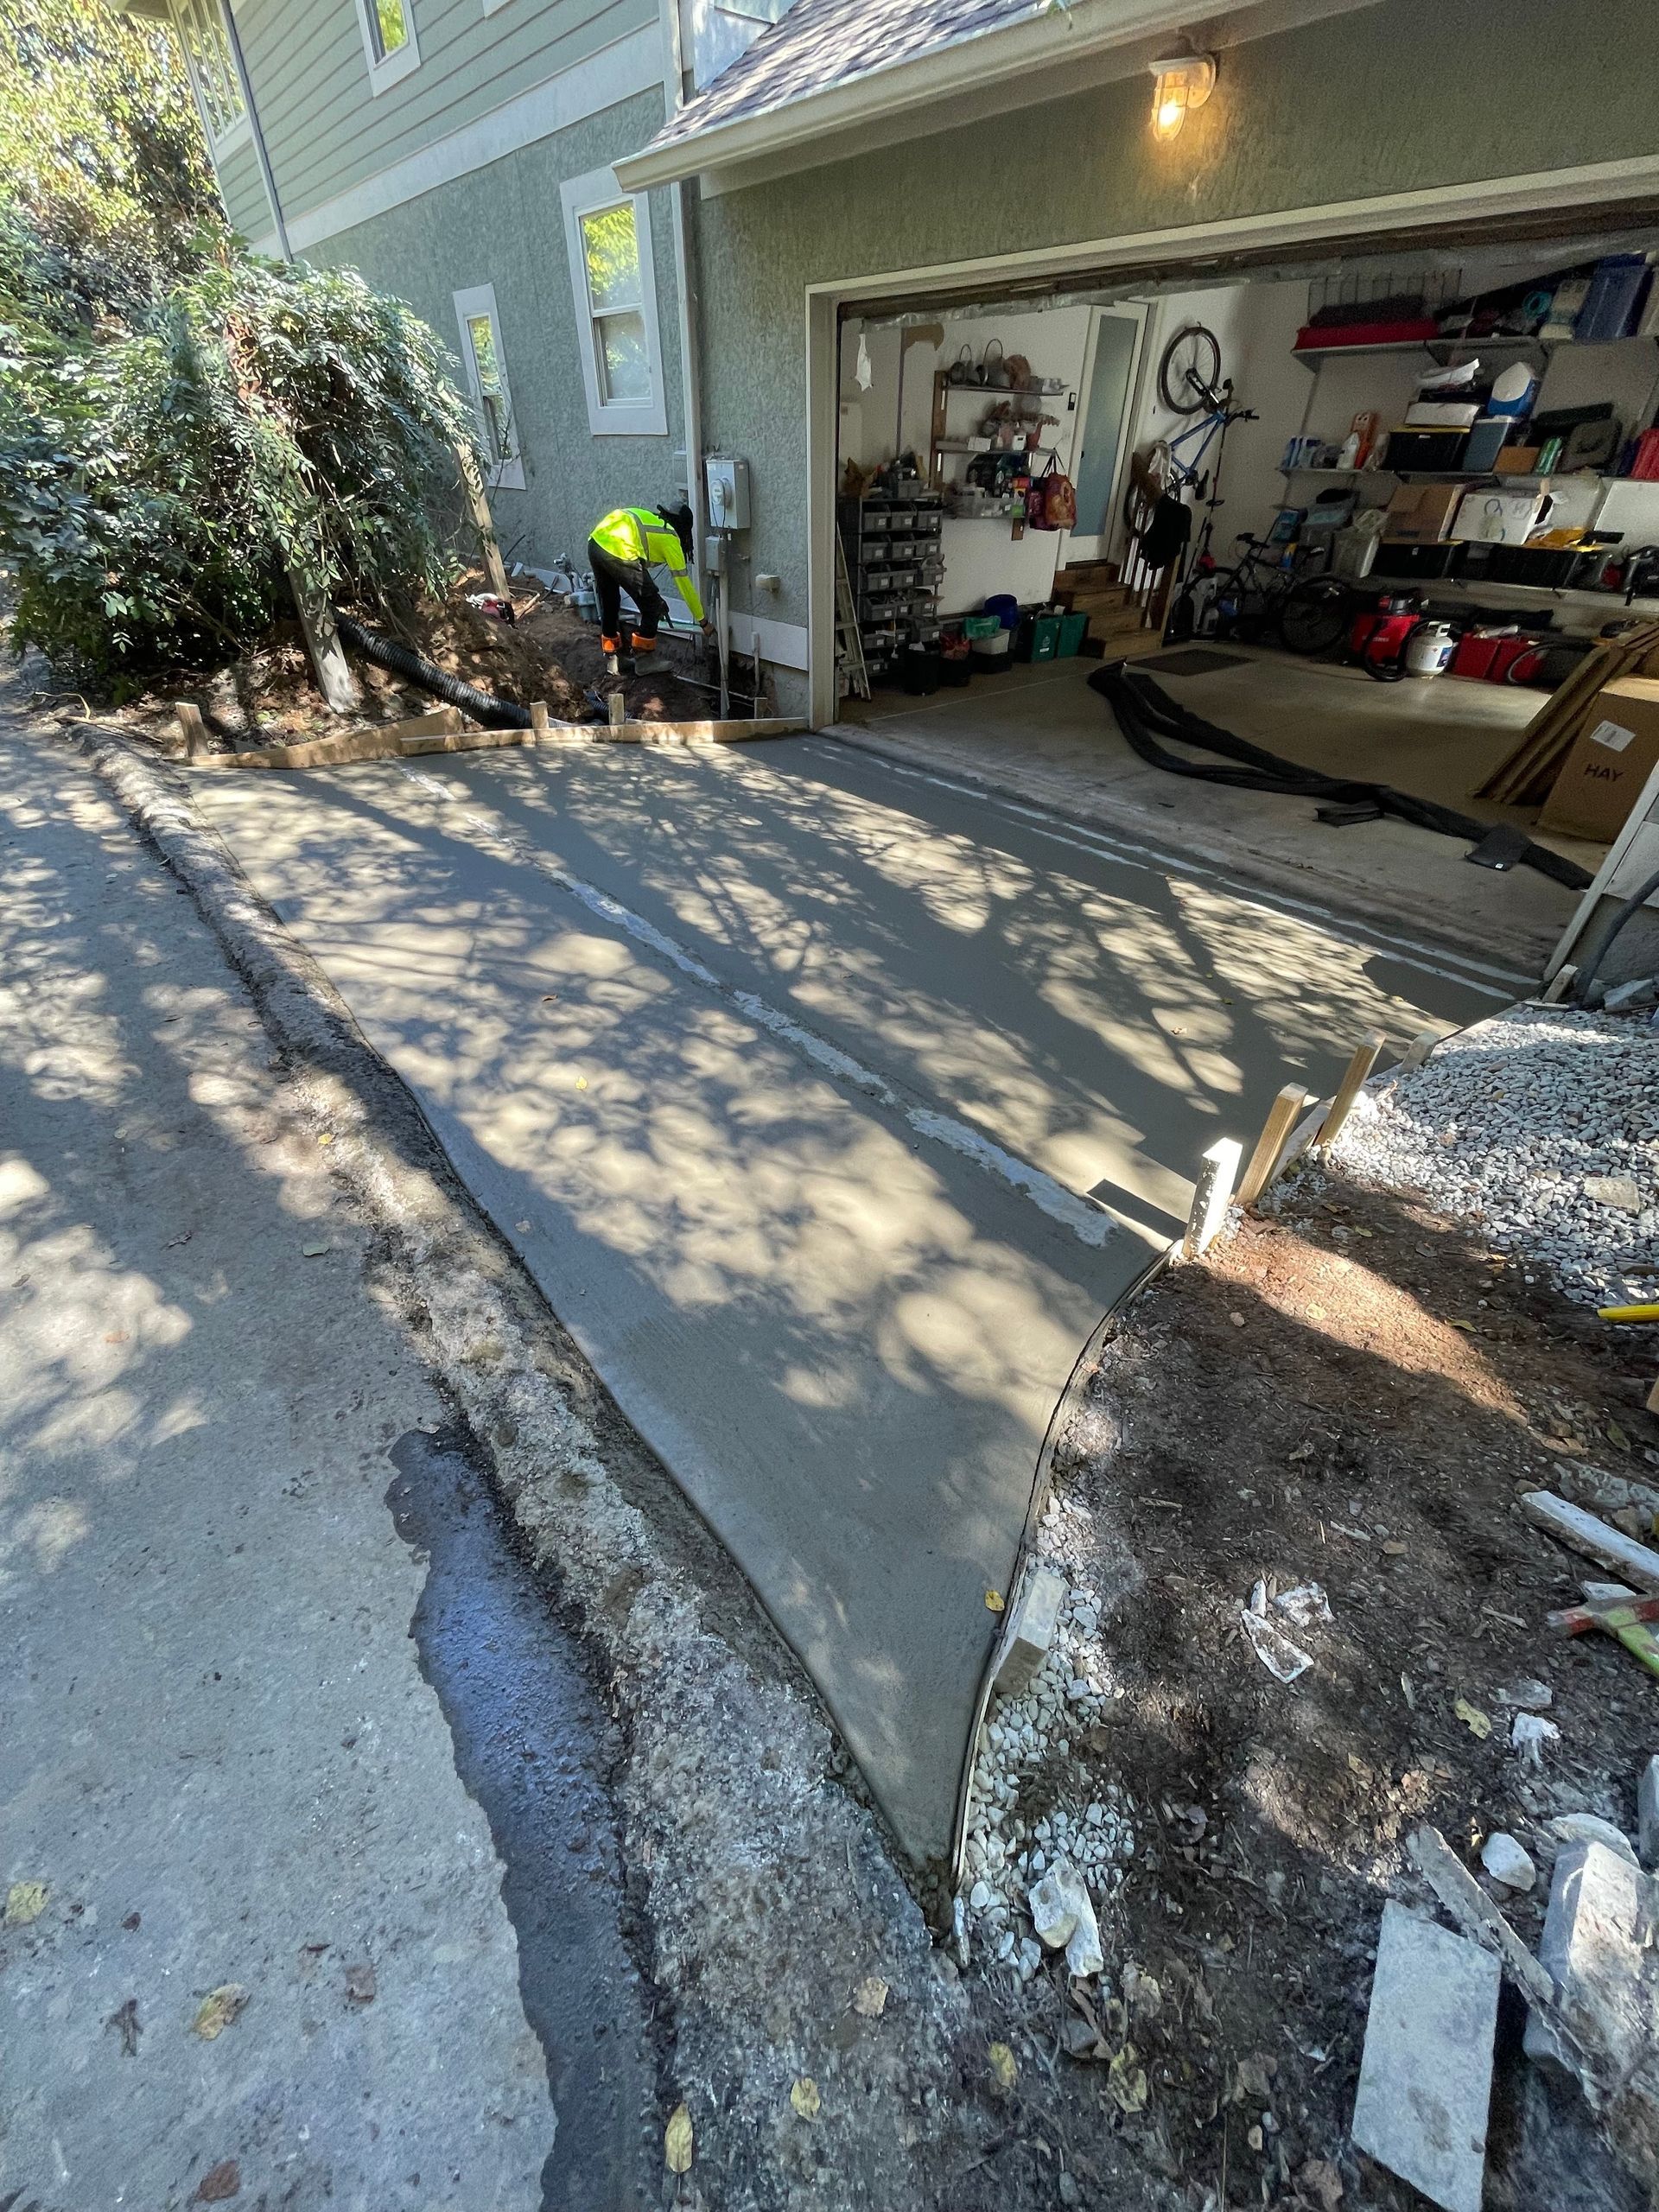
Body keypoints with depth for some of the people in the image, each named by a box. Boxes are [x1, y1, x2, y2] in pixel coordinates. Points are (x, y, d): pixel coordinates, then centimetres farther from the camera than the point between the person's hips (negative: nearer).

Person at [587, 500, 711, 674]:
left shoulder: (648, 518, 31)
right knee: (652, 608, 8)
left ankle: (612, 658, 36)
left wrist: (652, 595, 49)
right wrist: (703, 622, 20)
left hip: (595, 543, 8)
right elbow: (684, 583, 13)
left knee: (608, 606, 24)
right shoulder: (670, 537, 11)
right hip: (620, 553, -8)